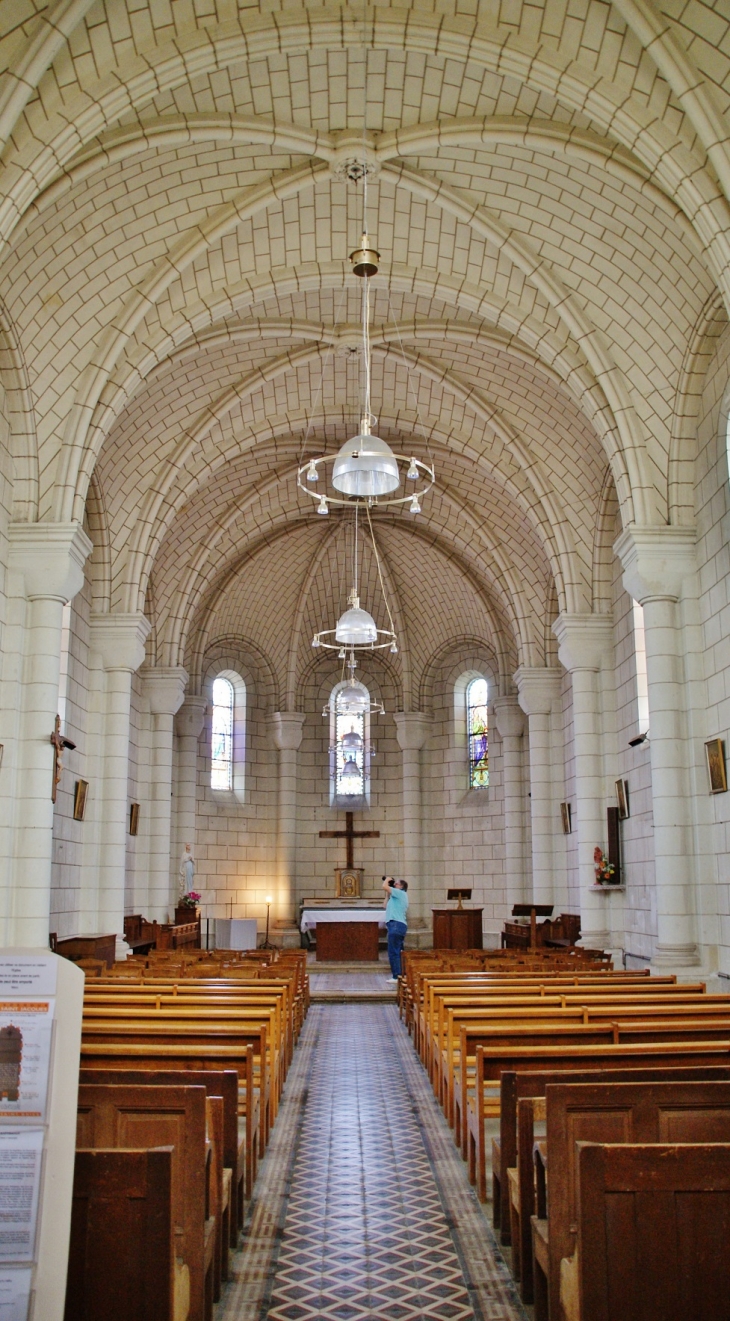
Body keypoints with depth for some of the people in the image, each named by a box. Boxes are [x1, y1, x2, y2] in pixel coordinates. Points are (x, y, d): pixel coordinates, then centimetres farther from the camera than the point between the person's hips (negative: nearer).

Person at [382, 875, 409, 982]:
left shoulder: (400, 893, -4)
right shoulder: (398, 896, 25)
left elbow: (384, 886, -13)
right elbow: (386, 906, 30)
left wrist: (387, 879, 6)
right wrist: (387, 894, 27)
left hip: (396, 925, -10)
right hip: (397, 925, 10)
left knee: (393, 953, -10)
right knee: (397, 952, 13)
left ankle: (396, 976, -12)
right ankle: (400, 975, 16)